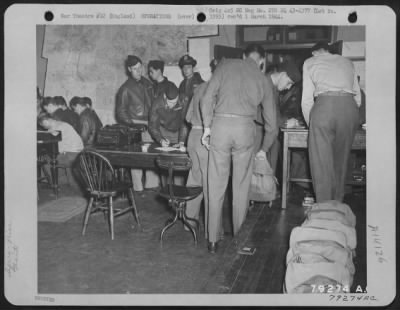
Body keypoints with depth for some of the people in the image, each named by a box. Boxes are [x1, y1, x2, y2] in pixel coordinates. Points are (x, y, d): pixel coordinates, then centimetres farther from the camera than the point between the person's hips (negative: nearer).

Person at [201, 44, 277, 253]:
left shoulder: (226, 65, 13)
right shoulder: (264, 81, 16)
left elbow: (207, 98, 1)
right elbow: (271, 121, 20)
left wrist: (207, 127, 7)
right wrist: (264, 149, 32)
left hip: (220, 125, 0)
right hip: (245, 128, 1)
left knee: (216, 186, 5)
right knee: (241, 186, 11)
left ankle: (213, 240, 11)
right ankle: (239, 236, 19)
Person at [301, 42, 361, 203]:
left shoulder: (310, 63, 19)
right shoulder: (347, 62, 28)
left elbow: (306, 99, 12)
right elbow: (358, 96, 24)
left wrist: (310, 124, 23)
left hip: (324, 106, -3)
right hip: (350, 107, 4)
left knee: (321, 163, 1)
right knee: (340, 162, 15)